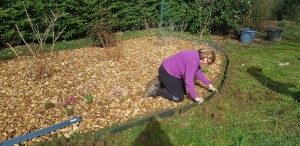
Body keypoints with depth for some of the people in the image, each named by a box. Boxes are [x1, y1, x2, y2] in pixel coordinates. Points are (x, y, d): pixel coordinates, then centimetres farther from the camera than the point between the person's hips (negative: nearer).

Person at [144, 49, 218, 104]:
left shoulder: (196, 57, 3)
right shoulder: (193, 60, -29)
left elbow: (198, 73, 17)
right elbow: (189, 80, -29)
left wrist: (209, 84, 16)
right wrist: (195, 97, -19)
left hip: (172, 71, 10)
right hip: (166, 72, -10)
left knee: (183, 92, 16)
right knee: (179, 97, -4)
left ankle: (162, 82, 18)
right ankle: (155, 91, 0)